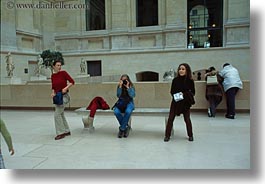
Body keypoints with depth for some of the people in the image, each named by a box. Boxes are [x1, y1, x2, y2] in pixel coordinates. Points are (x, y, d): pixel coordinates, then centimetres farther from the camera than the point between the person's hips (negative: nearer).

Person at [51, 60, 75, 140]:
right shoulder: (52, 75, 8)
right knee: (61, 114, 12)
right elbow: (53, 87, 15)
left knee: (57, 114, -12)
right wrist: (53, 93, -3)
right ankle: (67, 131, 26)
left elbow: (72, 82, -12)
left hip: (64, 96, -7)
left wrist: (66, 88, -24)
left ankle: (61, 133, -4)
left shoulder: (63, 73, -8)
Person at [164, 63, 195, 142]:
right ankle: (167, 135, 10)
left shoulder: (190, 81, -6)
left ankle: (190, 135, 27)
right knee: (170, 118, -1)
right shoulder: (175, 80, -3)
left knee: (187, 119, 8)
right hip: (175, 101, 1)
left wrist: (185, 95, -18)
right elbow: (172, 91, 3)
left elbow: (193, 92, 0)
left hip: (185, 102, -1)